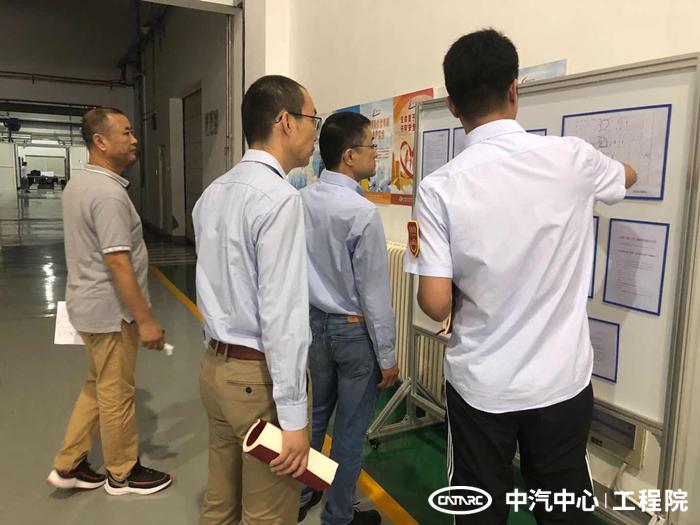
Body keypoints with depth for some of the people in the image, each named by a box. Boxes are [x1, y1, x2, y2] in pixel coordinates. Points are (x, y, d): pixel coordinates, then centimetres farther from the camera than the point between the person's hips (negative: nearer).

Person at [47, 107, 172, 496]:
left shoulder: (80, 182, 10)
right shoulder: (108, 193, -23)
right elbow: (117, 263, -27)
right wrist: (145, 319, -22)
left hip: (90, 304, 10)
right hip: (111, 310, -10)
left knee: (99, 387, 22)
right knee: (116, 394, 6)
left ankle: (69, 465, 31)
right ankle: (123, 474, 24)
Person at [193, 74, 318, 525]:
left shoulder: (213, 193, 8)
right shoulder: (280, 198, -19)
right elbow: (282, 313, -23)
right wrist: (293, 416, -18)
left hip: (215, 365, 8)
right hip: (259, 375, -8)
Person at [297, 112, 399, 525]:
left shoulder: (303, 201, -2)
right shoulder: (363, 212, -23)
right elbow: (374, 291, -19)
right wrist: (387, 355, -10)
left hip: (315, 322, 7)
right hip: (354, 330, -7)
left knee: (315, 414, 24)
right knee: (350, 429, 10)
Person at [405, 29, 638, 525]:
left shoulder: (439, 187, -15)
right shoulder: (571, 158, -9)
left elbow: (436, 305, -16)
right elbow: (628, 176, 16)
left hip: (480, 385, -1)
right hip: (562, 379, 2)